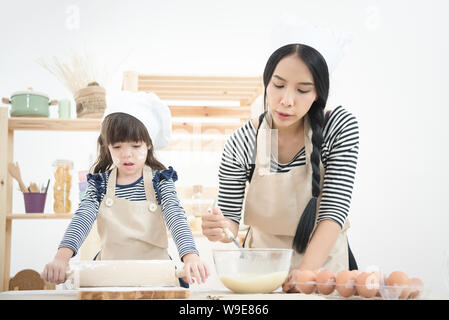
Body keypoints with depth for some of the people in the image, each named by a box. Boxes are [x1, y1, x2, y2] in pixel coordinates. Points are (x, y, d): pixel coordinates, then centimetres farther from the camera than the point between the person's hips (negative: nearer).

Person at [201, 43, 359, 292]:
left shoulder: (340, 126, -12)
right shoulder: (241, 143, -11)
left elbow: (334, 211, -17)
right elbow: (230, 218, -6)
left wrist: (305, 270, -29)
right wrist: (221, 229, -29)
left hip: (323, 257, -1)